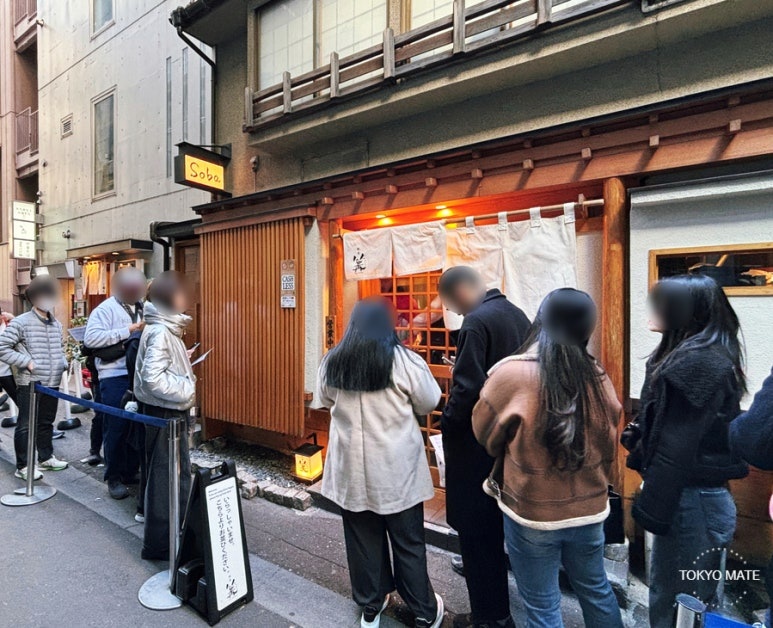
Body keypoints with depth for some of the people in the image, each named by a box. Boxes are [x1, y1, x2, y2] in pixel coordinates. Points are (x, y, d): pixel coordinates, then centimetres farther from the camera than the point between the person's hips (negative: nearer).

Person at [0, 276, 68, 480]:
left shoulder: (56, 324, 11)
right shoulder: (21, 322, -10)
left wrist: (63, 363, 6)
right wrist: (27, 362, -17)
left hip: (52, 383, 6)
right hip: (30, 383, -6)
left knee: (46, 422, 18)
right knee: (25, 425, 4)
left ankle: (46, 458, 31)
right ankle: (23, 466, 15)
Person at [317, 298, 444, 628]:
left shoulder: (331, 362, -4)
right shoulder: (405, 361, -14)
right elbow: (429, 404, -3)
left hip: (352, 468, 3)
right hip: (397, 468, -2)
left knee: (363, 539, 18)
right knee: (408, 541, 14)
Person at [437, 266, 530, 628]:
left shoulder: (476, 322, -21)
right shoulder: (517, 315, 6)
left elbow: (468, 388, -25)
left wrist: (446, 427, -10)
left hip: (478, 443, -10)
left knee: (476, 532, 8)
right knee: (496, 527, 25)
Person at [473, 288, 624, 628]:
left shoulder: (512, 374, -22)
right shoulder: (598, 376, -8)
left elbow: (484, 434, -6)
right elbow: (609, 445, 5)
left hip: (533, 513, -4)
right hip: (589, 509, 5)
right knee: (596, 589, 28)